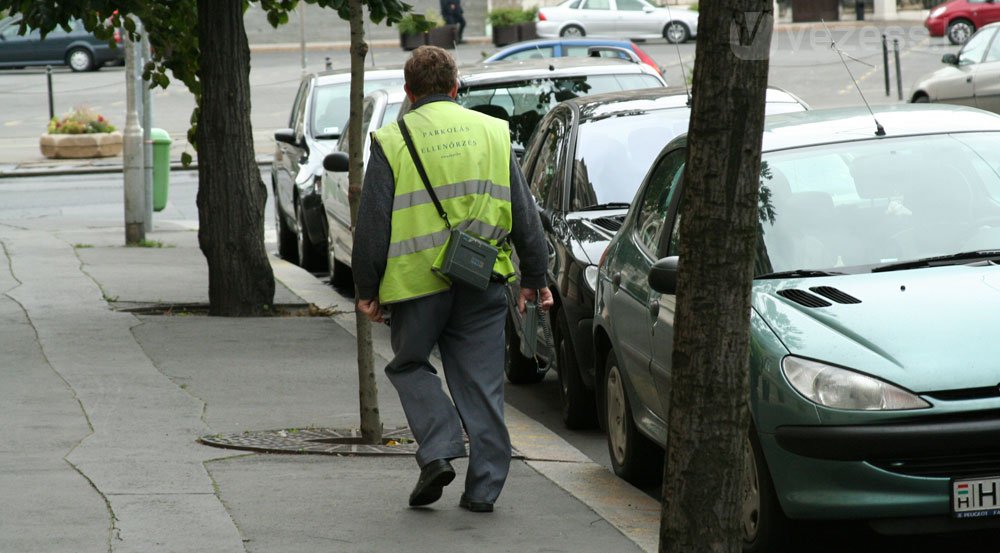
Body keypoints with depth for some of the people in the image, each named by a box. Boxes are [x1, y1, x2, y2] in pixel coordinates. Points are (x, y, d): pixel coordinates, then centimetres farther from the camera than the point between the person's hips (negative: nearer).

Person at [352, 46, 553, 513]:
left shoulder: (392, 142, -2)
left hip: (417, 281, -3)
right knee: (480, 382, 8)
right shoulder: (492, 133, 8)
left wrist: (367, 289, 4)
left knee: (409, 366, 16)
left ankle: (439, 451, -3)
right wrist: (534, 277, 17)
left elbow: (373, 224, -3)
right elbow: (524, 214, 10)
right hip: (482, 283, 3)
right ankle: (483, 487, 7)